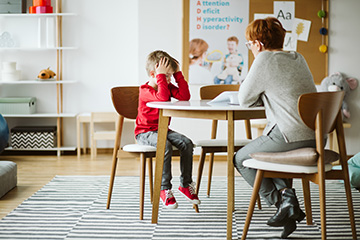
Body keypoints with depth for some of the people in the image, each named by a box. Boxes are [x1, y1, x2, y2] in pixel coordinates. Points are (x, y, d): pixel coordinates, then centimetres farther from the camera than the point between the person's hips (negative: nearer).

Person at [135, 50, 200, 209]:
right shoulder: (145, 90, -14)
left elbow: (185, 96, -5)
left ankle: (185, 184, -7)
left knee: (187, 143, -17)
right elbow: (162, 97, -34)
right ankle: (164, 189, -26)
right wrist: (161, 75, -30)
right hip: (145, 132, -7)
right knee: (165, 146, -35)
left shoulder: (167, 86, 10)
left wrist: (178, 74, -6)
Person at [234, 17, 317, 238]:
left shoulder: (265, 59, -8)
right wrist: (265, 98, 20)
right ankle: (288, 196, 16)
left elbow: (245, 100, -2)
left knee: (241, 159, 12)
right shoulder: (298, 58, 16)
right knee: (265, 150, 33)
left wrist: (262, 98, 16)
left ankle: (284, 204, 4)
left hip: (291, 136, -9)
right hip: (316, 136, 9)